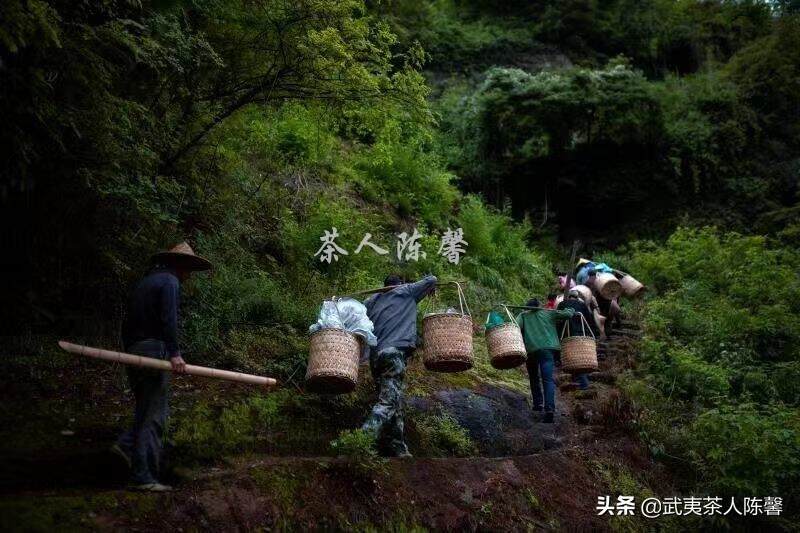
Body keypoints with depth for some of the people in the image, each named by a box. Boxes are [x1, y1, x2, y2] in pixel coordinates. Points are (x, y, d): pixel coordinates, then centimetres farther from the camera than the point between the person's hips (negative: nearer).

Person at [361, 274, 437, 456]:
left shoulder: (373, 300, 27)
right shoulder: (405, 291, 16)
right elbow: (431, 280, 23)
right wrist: (432, 288, 43)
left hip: (375, 355, 6)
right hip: (394, 351, -6)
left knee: (394, 402, 8)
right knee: (388, 401, -15)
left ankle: (398, 450, 2)